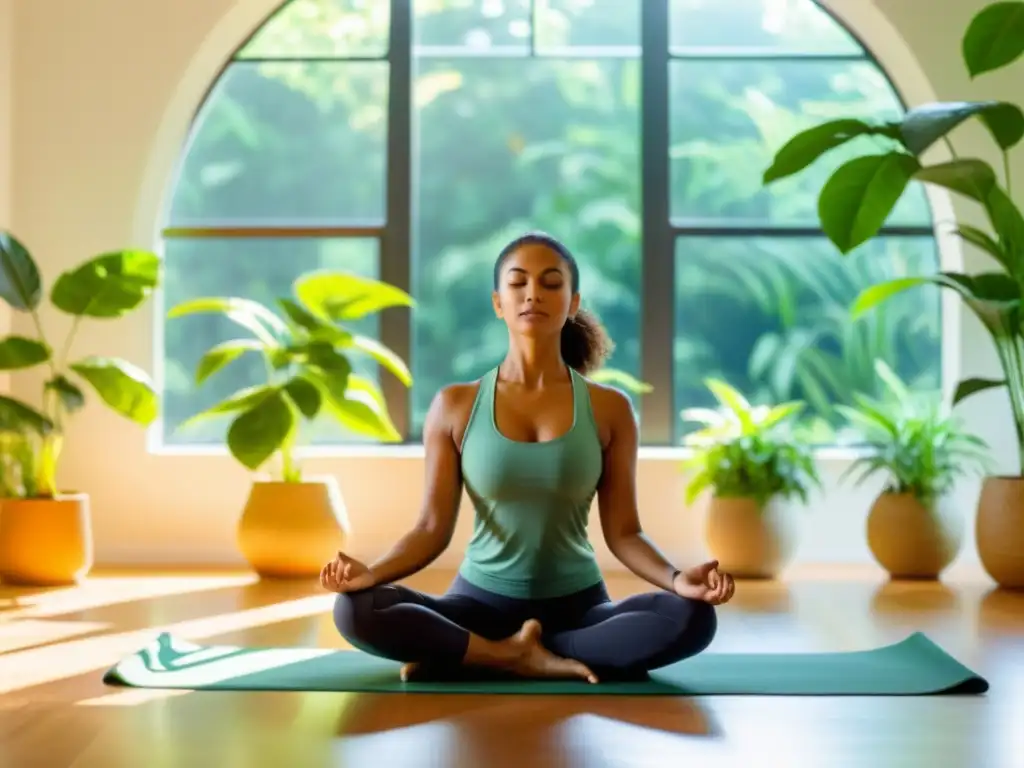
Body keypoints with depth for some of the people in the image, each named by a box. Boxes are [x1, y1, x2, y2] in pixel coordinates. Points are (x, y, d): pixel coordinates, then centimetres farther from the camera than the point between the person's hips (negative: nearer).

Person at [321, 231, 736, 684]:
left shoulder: (608, 409, 0)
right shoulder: (455, 406, 0)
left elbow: (623, 532, -1)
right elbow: (433, 528, -2)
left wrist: (677, 578, -21)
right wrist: (370, 573, -21)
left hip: (578, 605, 1)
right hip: (481, 600, -1)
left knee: (692, 618, -29)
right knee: (356, 610, -27)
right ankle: (528, 659, -21)